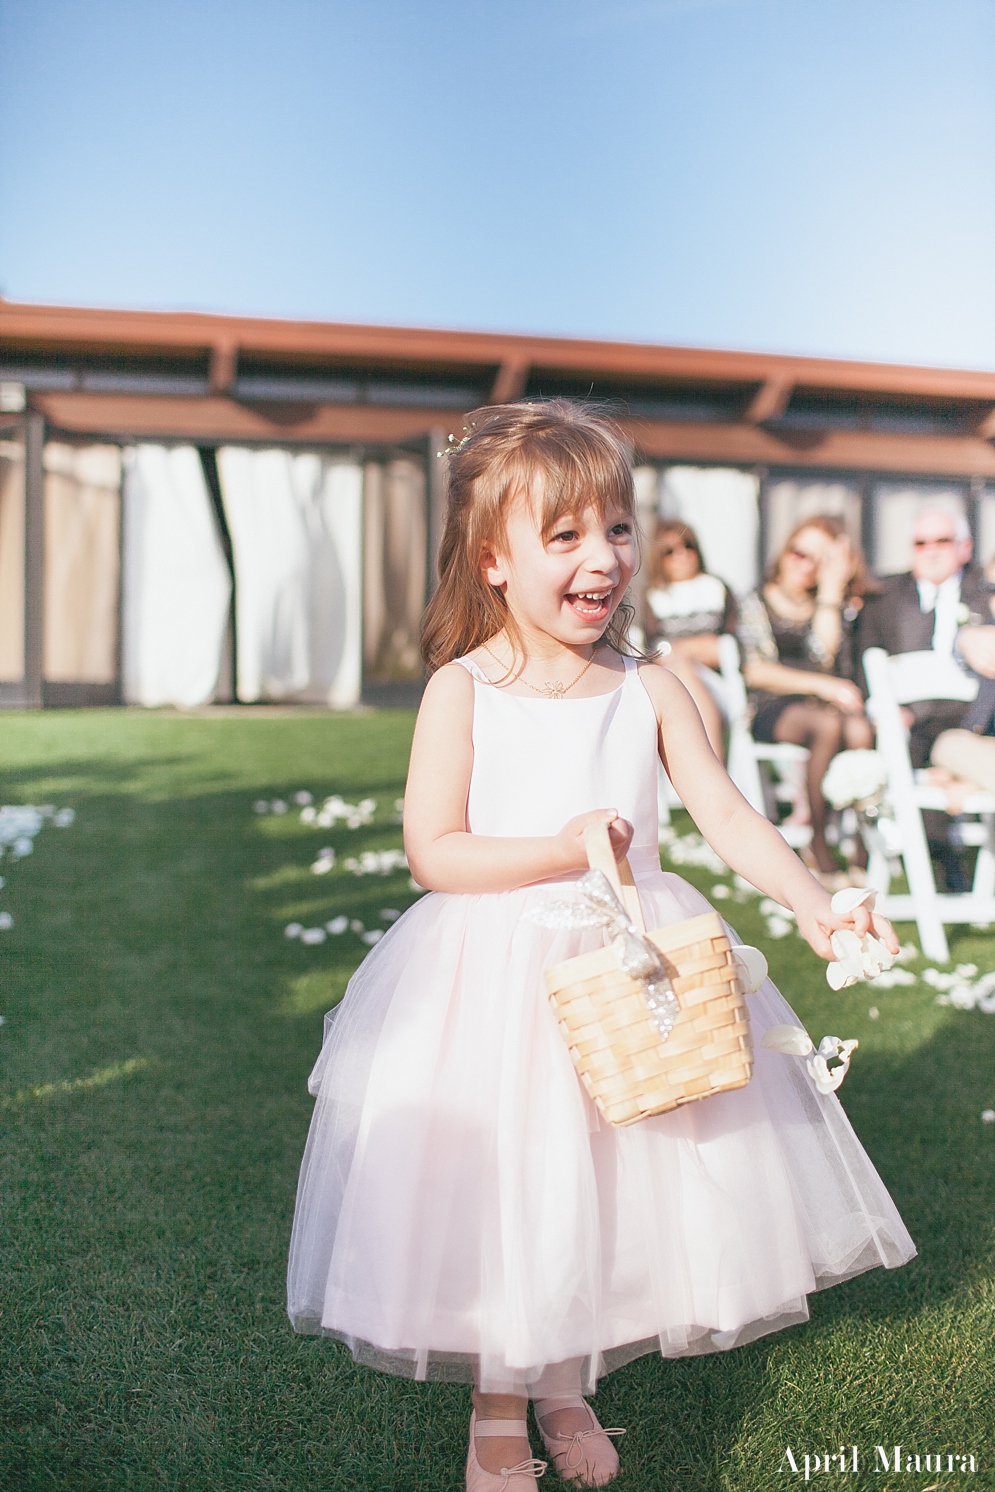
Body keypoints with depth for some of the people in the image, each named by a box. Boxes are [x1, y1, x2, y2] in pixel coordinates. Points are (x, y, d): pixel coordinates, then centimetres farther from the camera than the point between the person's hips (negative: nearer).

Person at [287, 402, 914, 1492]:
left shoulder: (650, 691, 0)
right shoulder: (461, 689, -10)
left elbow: (726, 815, -2)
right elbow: (431, 853, -13)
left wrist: (812, 902, -17)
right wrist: (565, 849, -22)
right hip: (494, 974, -3)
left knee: (611, 1187, 14)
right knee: (497, 1190, 7)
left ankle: (566, 1389, 40)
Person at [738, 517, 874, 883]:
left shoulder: (838, 606, 19)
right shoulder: (757, 603, 10)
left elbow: (824, 655, -3)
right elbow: (756, 671, -3)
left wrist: (831, 590, -1)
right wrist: (820, 684, -13)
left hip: (825, 703, 3)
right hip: (771, 710, -3)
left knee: (860, 729, -33)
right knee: (828, 725, -36)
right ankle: (819, 845, -27)